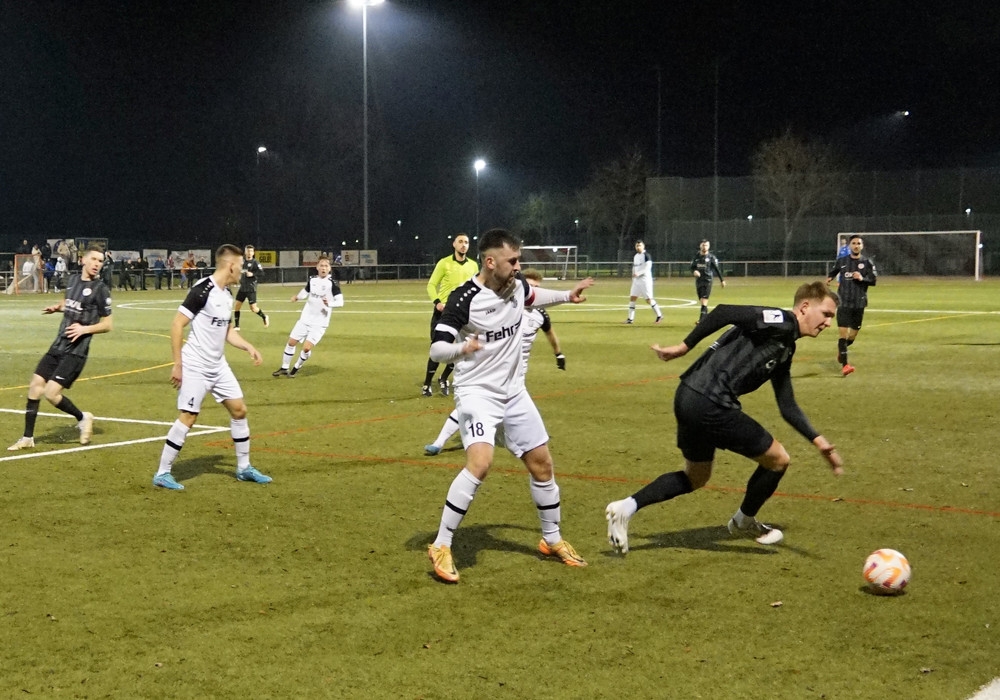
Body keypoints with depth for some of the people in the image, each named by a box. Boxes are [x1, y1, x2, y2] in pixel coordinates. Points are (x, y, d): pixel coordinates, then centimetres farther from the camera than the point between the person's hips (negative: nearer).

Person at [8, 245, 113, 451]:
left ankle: (82, 418, 12)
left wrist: (85, 329, -22)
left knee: (51, 393, -14)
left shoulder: (100, 289, -11)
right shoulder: (74, 279, 8)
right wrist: (57, 307, 8)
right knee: (35, 386, 4)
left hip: (75, 351, -7)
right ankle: (28, 438, 15)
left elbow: (107, 325, -8)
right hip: (58, 346, 7)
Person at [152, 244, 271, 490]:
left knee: (239, 409, 10)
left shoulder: (227, 294, 9)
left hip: (218, 365, 9)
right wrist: (177, 364, -18)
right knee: (188, 417, -8)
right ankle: (162, 474, 3)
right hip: (195, 367, -9)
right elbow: (177, 325, -18)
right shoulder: (202, 290, -18)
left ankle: (244, 468, 23)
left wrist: (248, 347, 6)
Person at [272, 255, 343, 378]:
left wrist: (329, 303, -36)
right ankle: (284, 368, 26)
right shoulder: (312, 280, 2)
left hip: (319, 323, -5)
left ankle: (296, 369, 12)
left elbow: (340, 302, -19)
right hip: (305, 319, 5)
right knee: (291, 342, 8)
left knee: (307, 347, -13)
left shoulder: (332, 283, -14)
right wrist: (297, 297, 3)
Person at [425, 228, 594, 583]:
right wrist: (463, 347, -41)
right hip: (477, 391, -7)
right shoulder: (464, 299, -21)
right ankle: (440, 547, -15)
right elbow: (436, 348, -22)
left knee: (541, 463, 11)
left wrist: (566, 296, 16)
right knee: (480, 463, -27)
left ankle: (552, 540, 32)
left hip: (513, 391, 7)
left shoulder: (516, 286, -1)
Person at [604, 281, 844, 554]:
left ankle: (625, 507, 16)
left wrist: (818, 440, 11)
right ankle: (744, 522, 29)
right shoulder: (782, 321, -8)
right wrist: (684, 347, -15)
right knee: (777, 459, 7)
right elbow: (724, 312, -17)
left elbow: (787, 407, 20)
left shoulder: (785, 350, 21)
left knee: (695, 478, 27)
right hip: (710, 403, -10)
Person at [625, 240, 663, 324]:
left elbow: (647, 267, -18)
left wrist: (638, 273, -24)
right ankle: (630, 318, 1)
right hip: (636, 280, 7)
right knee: (632, 297, -1)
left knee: (649, 299, -6)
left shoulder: (646, 256, -8)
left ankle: (659, 315, 8)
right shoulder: (635, 257, 16)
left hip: (645, 280, -7)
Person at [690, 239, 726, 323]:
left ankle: (701, 320, -20)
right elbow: (692, 268, 12)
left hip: (707, 281, -5)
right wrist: (694, 272, -12)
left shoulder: (711, 257, -2)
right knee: (701, 301, 8)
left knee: (704, 301, -14)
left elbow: (717, 269, 2)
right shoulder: (696, 257, 8)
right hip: (698, 280, 5)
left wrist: (722, 280, 3)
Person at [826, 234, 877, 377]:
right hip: (844, 303, -1)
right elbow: (833, 271, 23)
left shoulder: (867, 263, 0)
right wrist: (829, 278, 3)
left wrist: (862, 278, -17)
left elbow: (874, 281, 0)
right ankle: (844, 364, -10)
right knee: (843, 333, -12)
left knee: (853, 335, 10)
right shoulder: (841, 261, 3)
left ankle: (841, 350, 42)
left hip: (859, 304, 1)